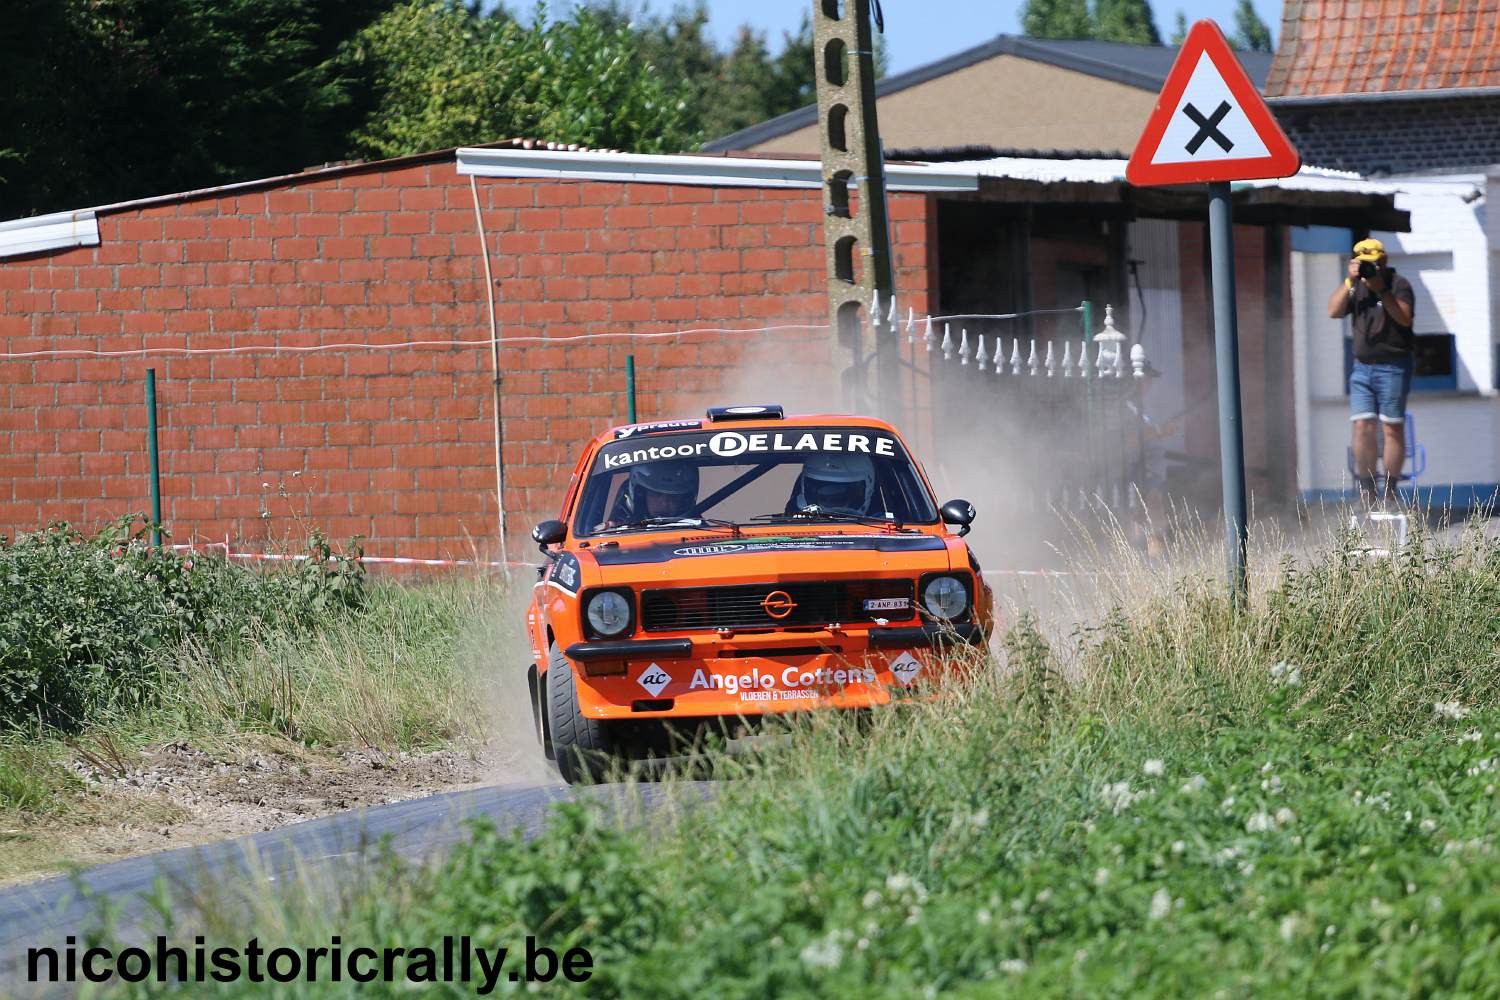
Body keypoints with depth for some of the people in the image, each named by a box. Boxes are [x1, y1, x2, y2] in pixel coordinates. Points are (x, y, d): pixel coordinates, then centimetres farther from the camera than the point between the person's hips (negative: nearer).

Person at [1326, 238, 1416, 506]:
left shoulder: (1398, 284, -3)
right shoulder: (1356, 287, 12)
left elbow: (1405, 318, -16)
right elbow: (1334, 311, 1)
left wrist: (1380, 290, -22)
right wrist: (1350, 281, -9)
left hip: (1393, 366, -5)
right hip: (1362, 366, 5)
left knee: (1393, 428, -4)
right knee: (1363, 426, -5)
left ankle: (1390, 490, 0)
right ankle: (1367, 489, -2)